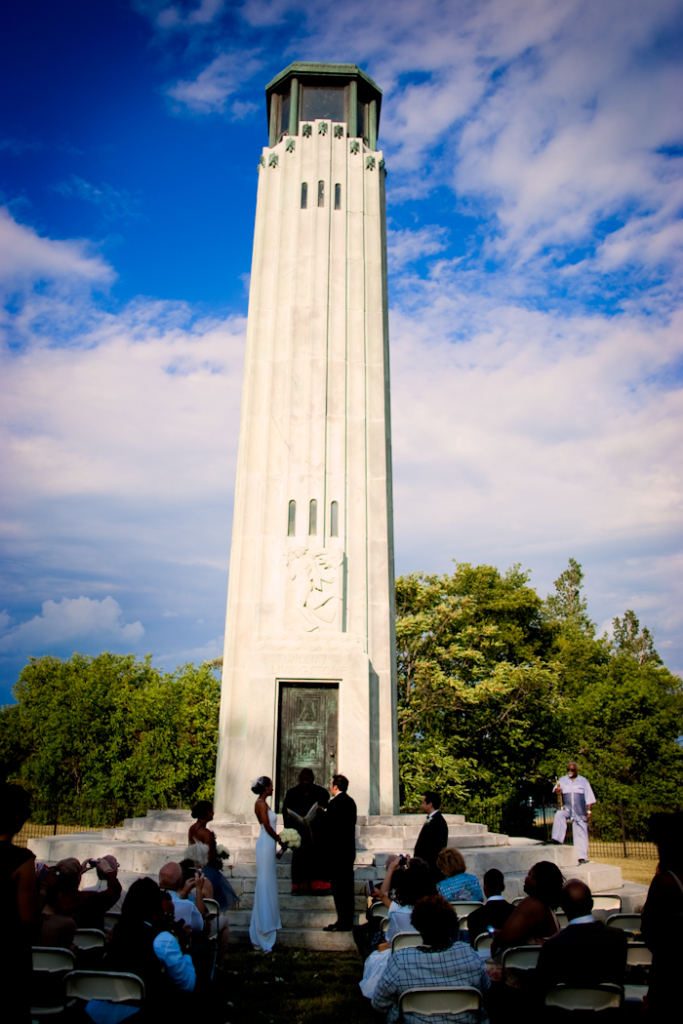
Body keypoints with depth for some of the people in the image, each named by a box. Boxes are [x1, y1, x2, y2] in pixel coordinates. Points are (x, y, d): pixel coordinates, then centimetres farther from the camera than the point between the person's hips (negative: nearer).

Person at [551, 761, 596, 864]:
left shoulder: (583, 781, 7)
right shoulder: (563, 780, 10)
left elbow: (589, 798, 6)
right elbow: (556, 790, -2)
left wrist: (588, 811, -2)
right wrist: (557, 790, -27)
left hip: (580, 811, 0)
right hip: (567, 808, 0)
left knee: (581, 832, -1)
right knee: (559, 814, -30)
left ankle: (582, 856, 6)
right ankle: (557, 839, -32)